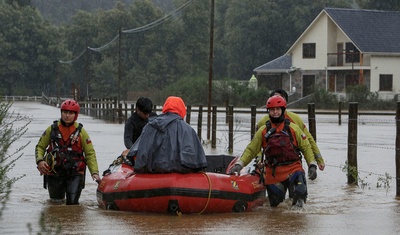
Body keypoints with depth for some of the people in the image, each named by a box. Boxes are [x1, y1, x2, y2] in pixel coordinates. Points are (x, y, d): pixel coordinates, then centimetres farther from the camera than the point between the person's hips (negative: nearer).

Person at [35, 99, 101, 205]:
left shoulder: (81, 131, 3)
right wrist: (39, 160, -9)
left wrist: (94, 172, -8)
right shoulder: (52, 129, 5)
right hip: (54, 173, 2)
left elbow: (90, 153, 4)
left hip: (75, 173, -1)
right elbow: (40, 147, 12)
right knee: (56, 202, 10)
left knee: (72, 202, -14)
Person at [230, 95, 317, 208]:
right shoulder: (263, 131, 9)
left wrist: (312, 165, 0)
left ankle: (298, 206, 0)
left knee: (300, 192, -26)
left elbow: (306, 147, 9)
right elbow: (251, 150, 11)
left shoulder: (293, 128, 6)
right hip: (273, 172, 2)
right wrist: (239, 164, 0)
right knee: (275, 204, 3)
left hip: (293, 168, -2)